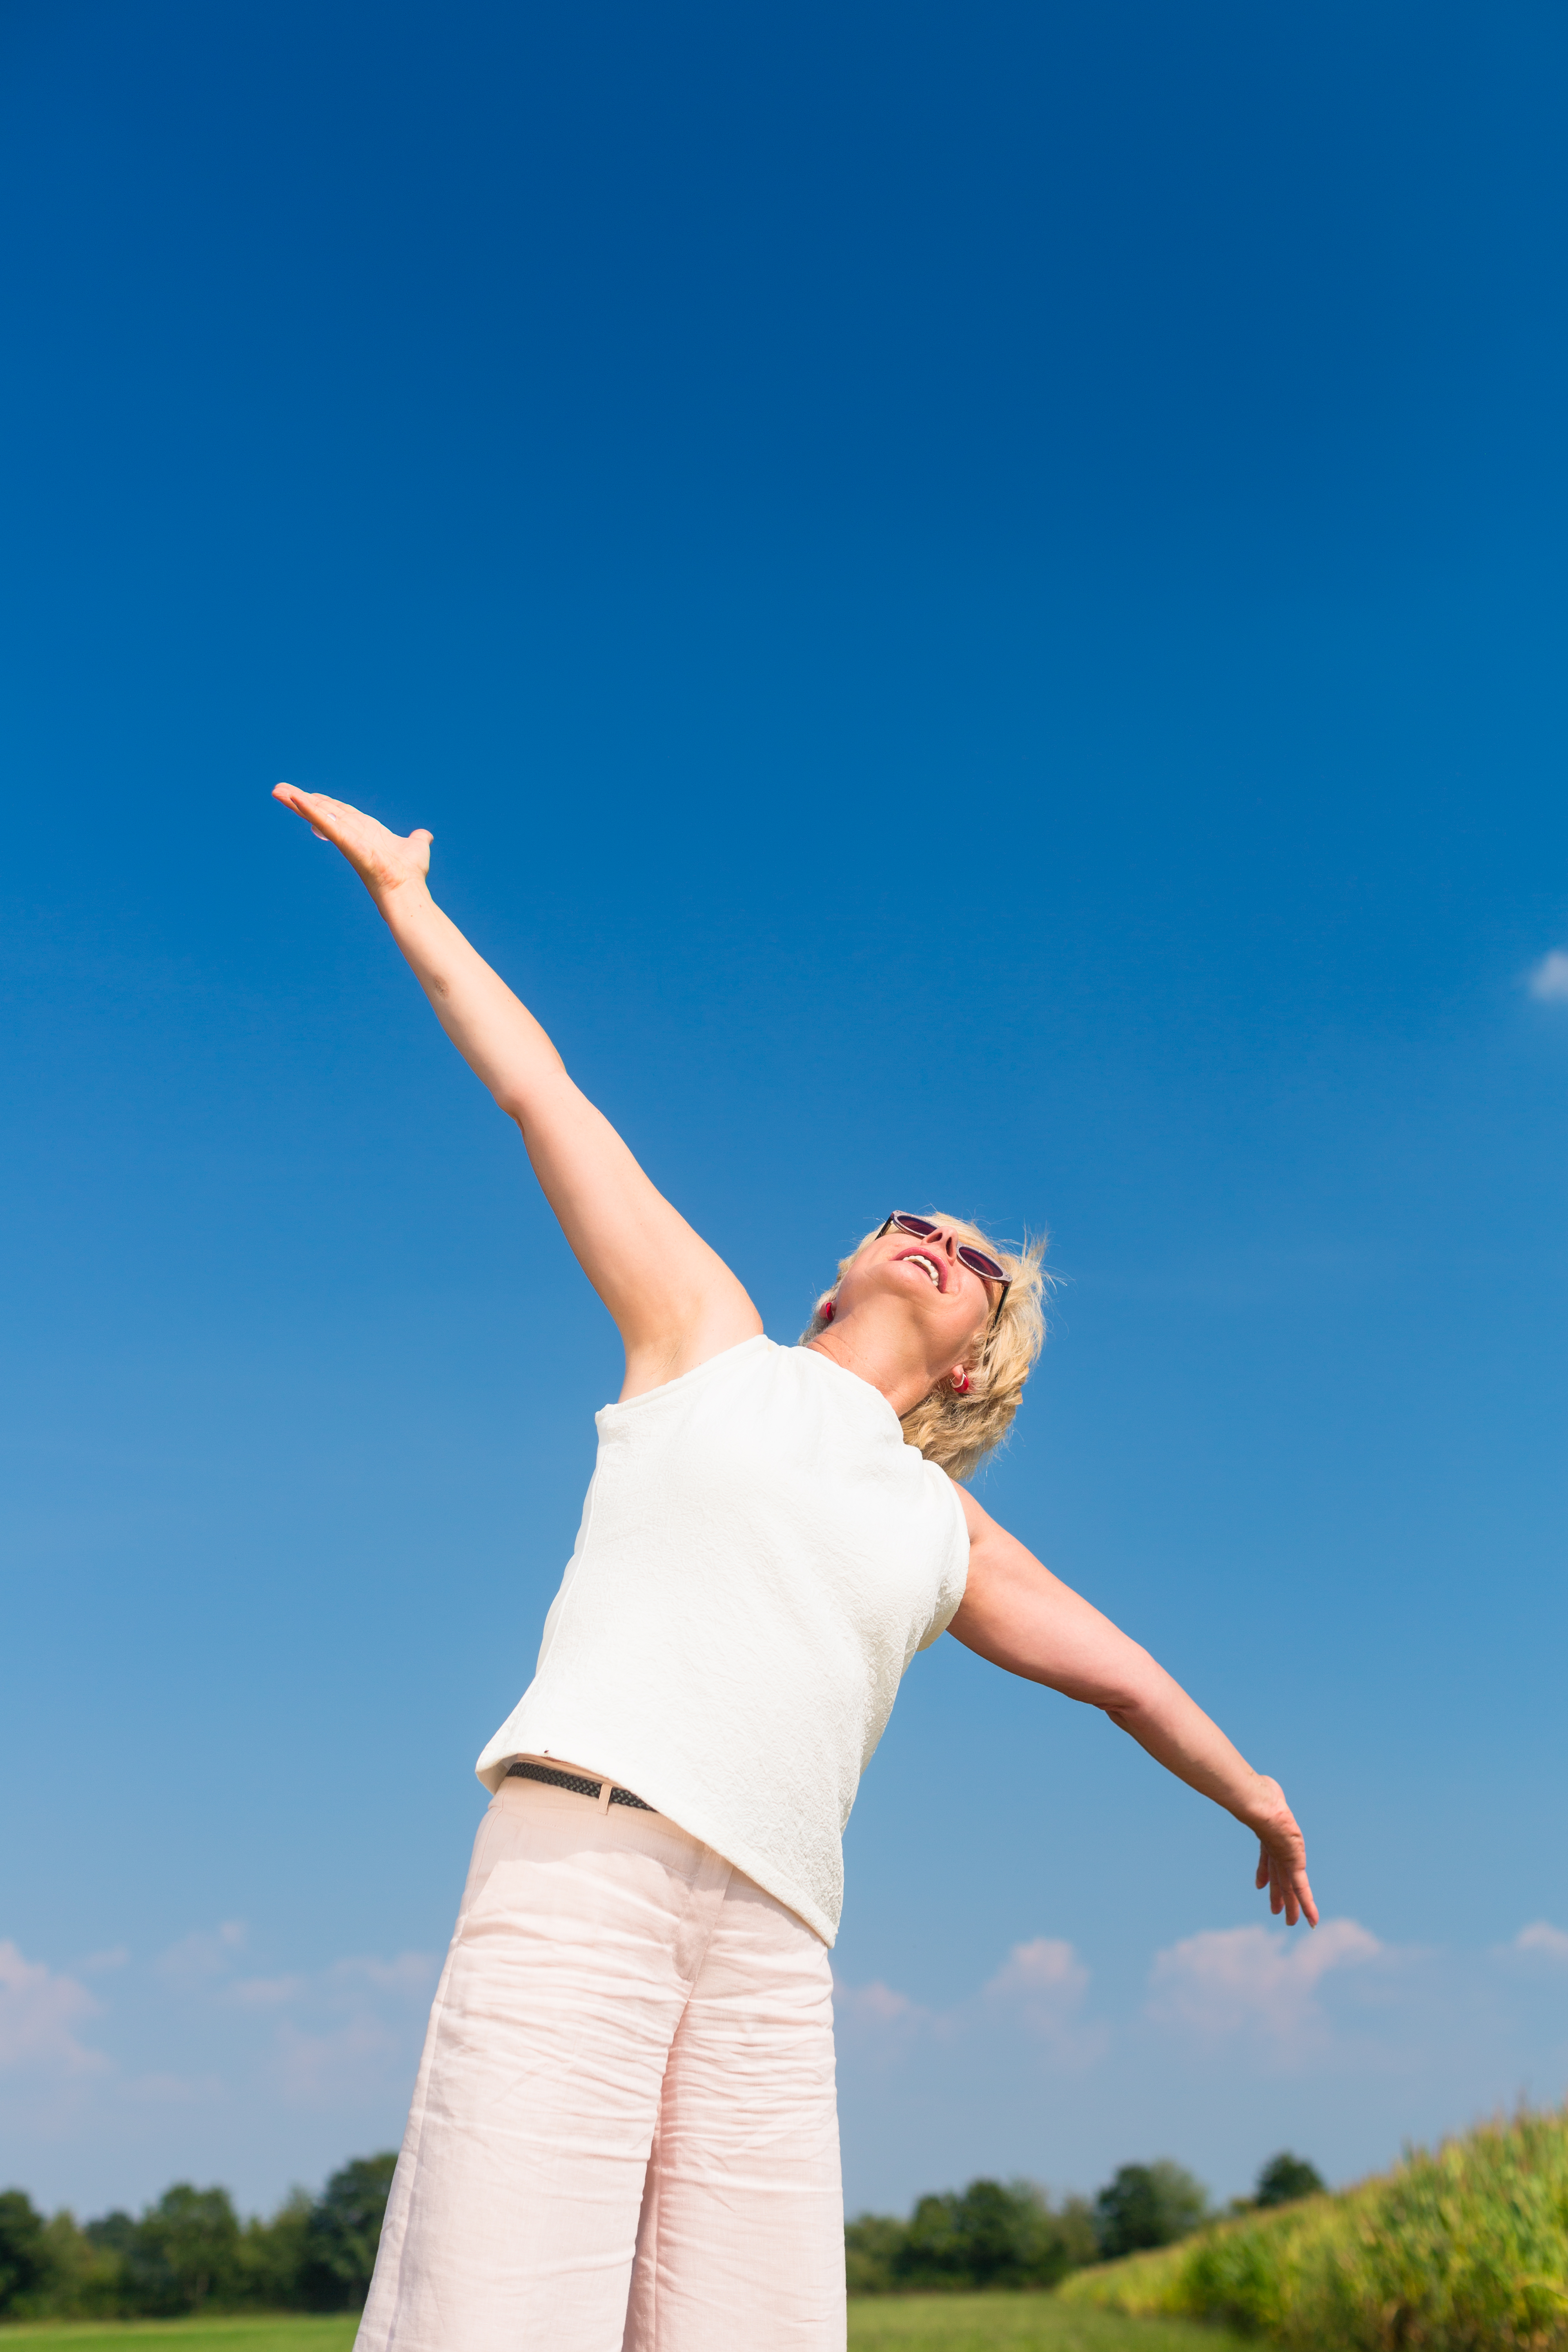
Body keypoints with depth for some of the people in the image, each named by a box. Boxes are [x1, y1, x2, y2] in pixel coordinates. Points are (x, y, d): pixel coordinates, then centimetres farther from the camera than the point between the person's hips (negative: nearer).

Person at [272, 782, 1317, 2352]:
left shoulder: (944, 1535, 24)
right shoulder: (709, 1337, 17)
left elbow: (1125, 1676, 37)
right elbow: (540, 1092, 20)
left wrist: (1259, 1801, 49)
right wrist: (406, 896, 25)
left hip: (770, 1946, 3)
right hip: (579, 1864, -3)